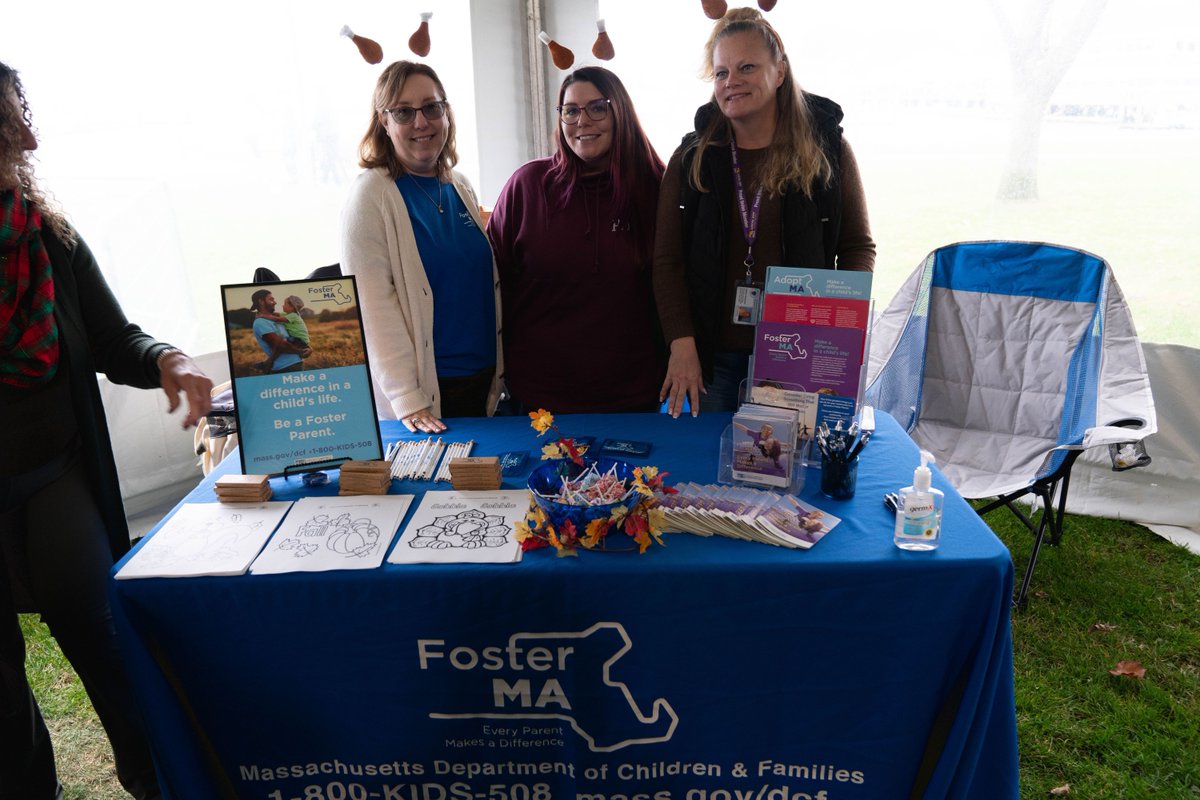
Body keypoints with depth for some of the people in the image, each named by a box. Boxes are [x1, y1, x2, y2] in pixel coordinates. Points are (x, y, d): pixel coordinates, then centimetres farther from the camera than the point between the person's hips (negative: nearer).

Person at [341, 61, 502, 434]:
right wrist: (407, 400, -22)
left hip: (482, 376, 6)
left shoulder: (460, 187, 8)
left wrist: (497, 373, 11)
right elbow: (373, 306, -16)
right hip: (423, 390, -6)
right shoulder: (371, 195, -10)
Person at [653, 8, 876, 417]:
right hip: (713, 356, 1)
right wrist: (682, 344, -10)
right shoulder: (691, 157, 4)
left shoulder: (828, 149, 1)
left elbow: (859, 246, 6)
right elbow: (667, 259, 0)